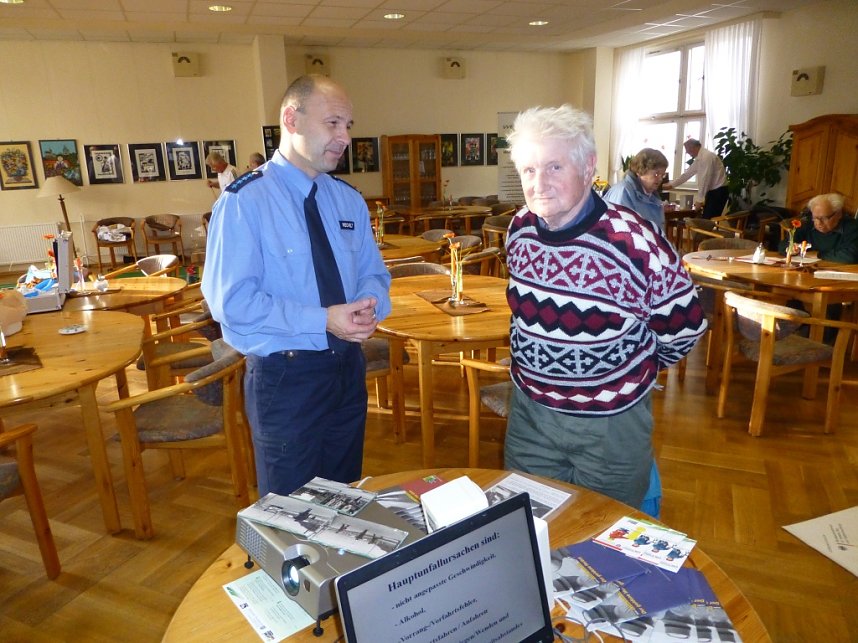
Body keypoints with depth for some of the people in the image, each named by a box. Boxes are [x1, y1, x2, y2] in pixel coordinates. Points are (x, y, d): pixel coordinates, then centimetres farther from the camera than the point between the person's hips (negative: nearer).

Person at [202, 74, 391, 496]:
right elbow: (230, 300, -19)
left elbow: (374, 274, 9)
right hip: (285, 377, -6)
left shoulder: (349, 201, 7)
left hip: (348, 368, 6)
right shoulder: (244, 201, -13)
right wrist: (322, 321, -25)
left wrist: (369, 305, -15)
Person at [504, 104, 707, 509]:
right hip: (529, 413, 4)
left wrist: (637, 369, 5)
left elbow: (686, 325, -9)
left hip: (611, 423, -4)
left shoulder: (636, 242, -23)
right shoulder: (521, 230, -6)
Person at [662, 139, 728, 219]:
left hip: (718, 192, -9)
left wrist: (699, 199, -19)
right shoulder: (699, 158, 11)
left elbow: (705, 179, -22)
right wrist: (670, 185, 21)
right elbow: (687, 173, 20)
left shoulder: (707, 156, -19)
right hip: (712, 191, 9)